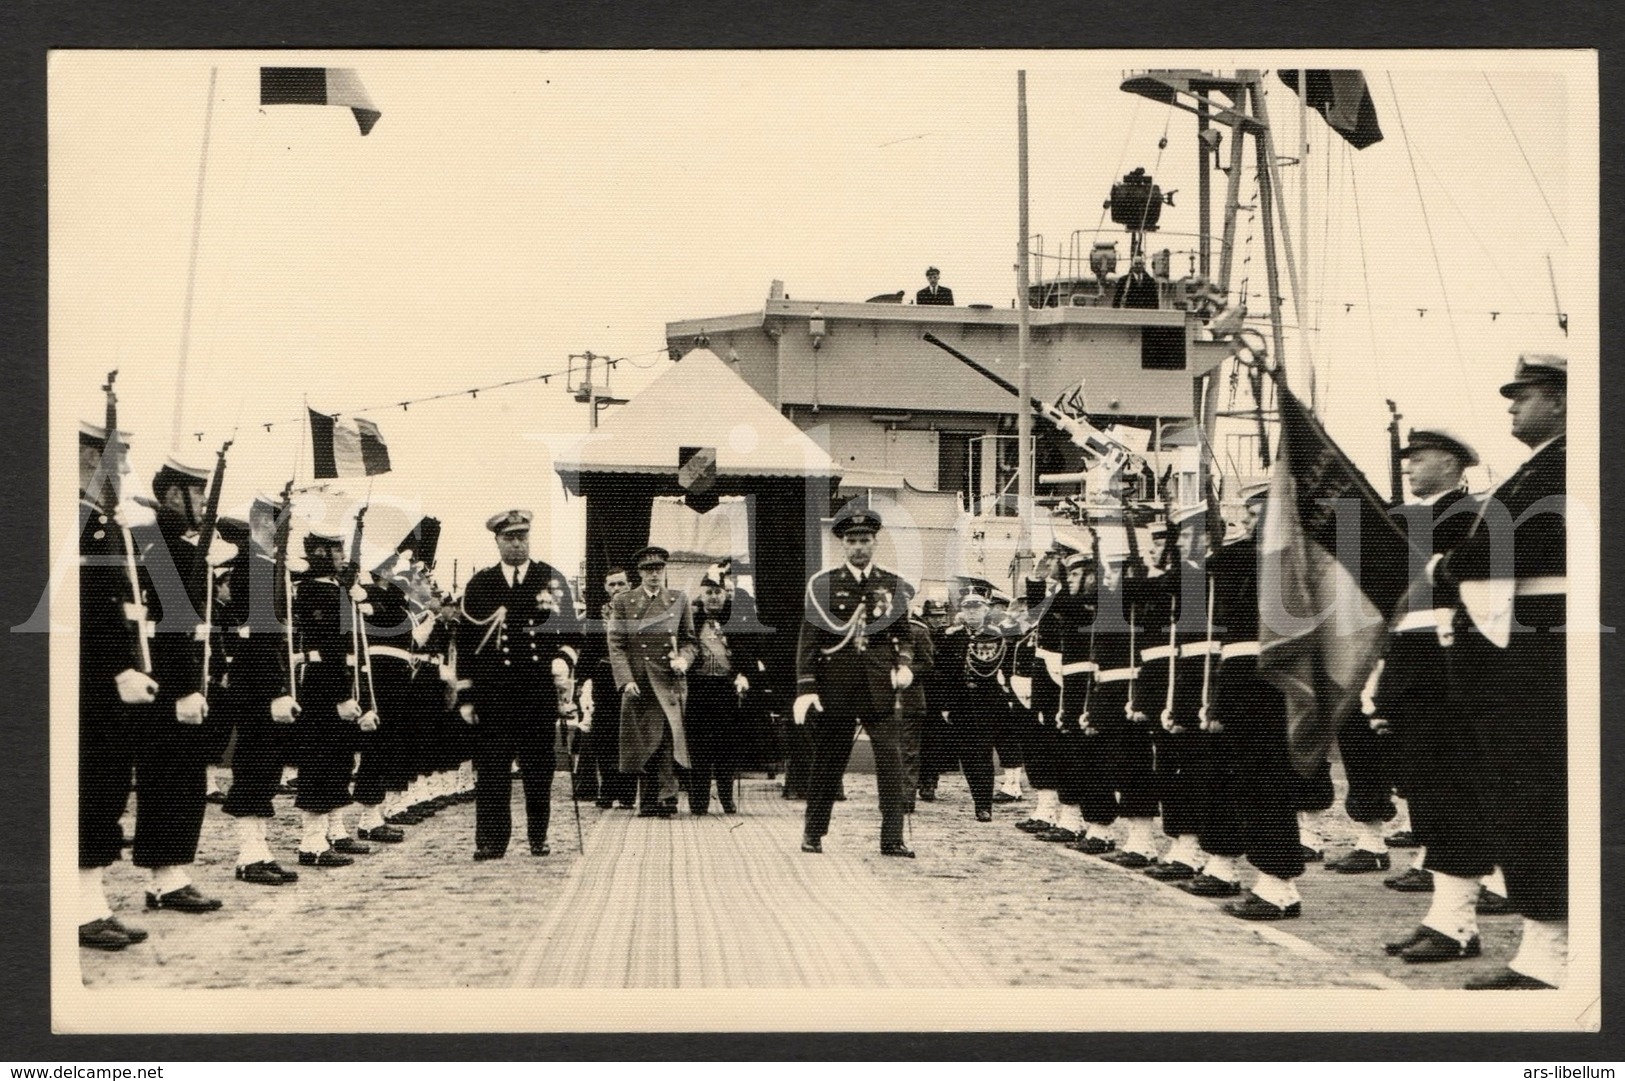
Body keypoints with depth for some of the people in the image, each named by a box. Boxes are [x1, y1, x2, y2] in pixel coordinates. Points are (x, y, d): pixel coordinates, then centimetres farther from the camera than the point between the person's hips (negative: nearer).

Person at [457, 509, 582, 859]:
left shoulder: (551, 579, 9)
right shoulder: (479, 585, 9)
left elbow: (570, 632, 8)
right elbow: (466, 643, 9)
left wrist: (564, 660, -13)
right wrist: (467, 695, 3)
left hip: (540, 689, 0)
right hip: (493, 691, 0)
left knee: (539, 766, 3)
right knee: (491, 767, -4)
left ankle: (538, 837, 15)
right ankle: (491, 840, 0)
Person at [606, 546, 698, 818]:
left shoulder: (679, 599, 11)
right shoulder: (623, 602, 8)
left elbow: (690, 640, 16)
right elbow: (616, 645, 3)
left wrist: (684, 659, -6)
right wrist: (626, 680, -9)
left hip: (669, 682, -1)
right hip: (637, 684, 1)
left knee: (669, 735, -17)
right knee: (643, 742, 3)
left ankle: (667, 798, -19)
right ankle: (647, 802, 12)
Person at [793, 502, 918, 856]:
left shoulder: (893, 586, 10)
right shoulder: (822, 584, 3)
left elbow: (903, 634, 16)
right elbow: (808, 640, 1)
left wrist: (905, 665, -3)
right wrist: (805, 688, -6)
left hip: (880, 685, 1)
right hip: (836, 685, -1)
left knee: (890, 756, -10)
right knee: (828, 758, 6)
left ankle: (892, 838, -9)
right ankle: (813, 831, 22)